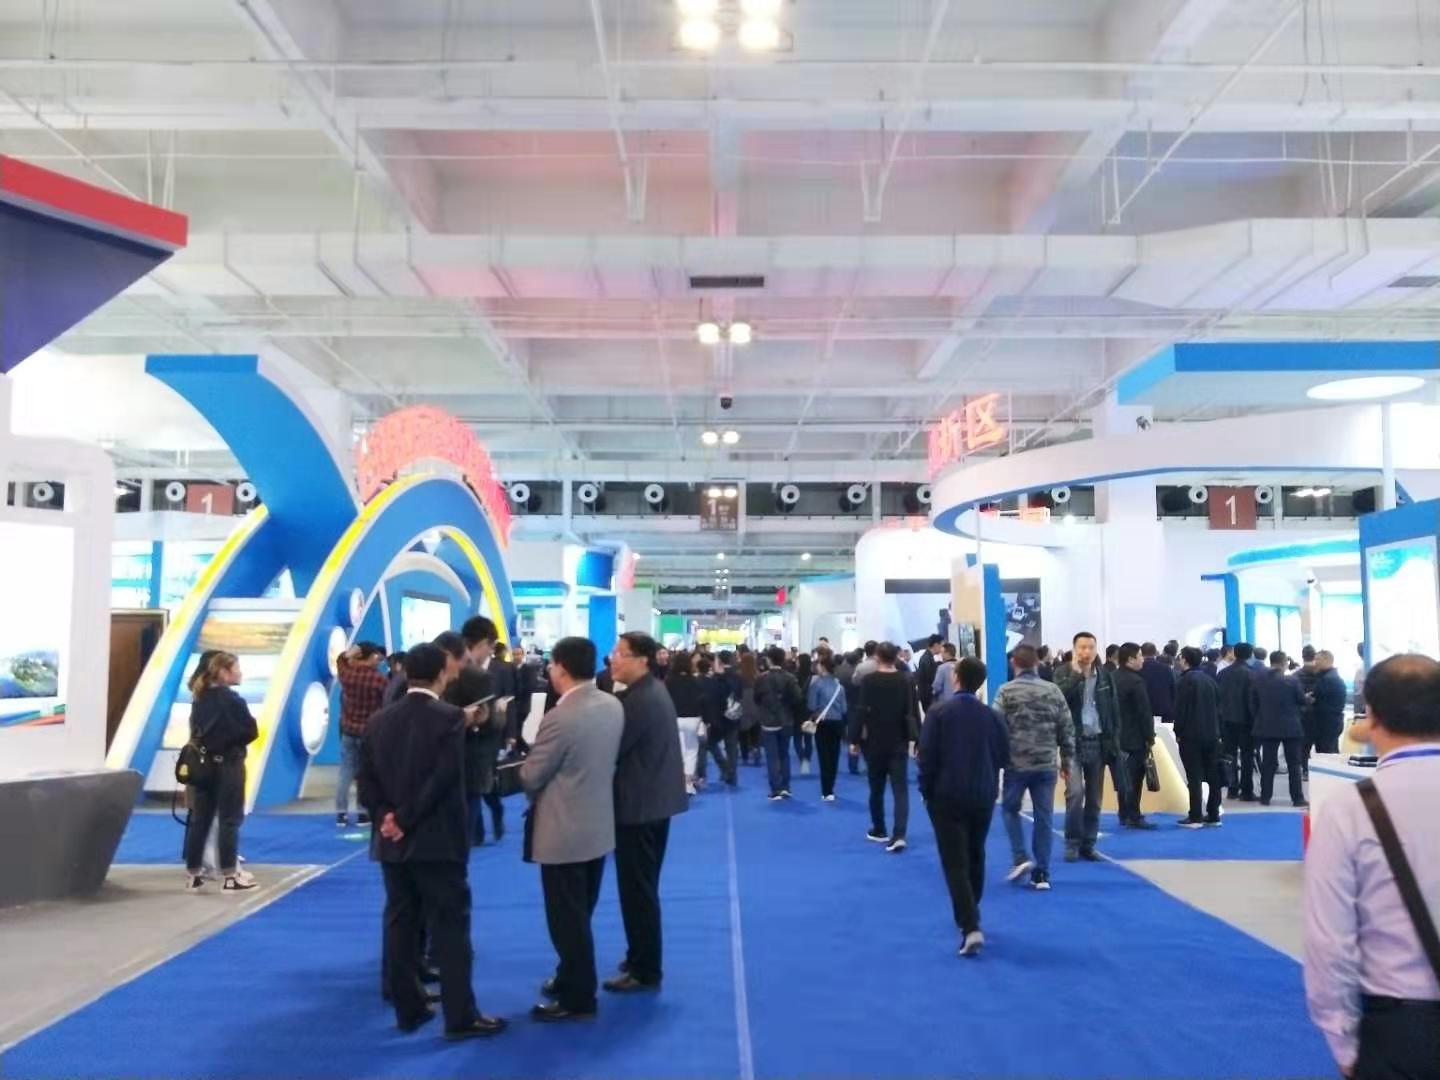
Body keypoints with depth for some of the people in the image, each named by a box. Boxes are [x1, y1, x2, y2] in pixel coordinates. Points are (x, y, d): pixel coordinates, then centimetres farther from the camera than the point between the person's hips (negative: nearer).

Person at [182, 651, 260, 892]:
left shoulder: (199, 699, 6)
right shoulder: (233, 700, -14)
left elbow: (195, 731, 11)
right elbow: (251, 733, -11)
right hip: (228, 765, -7)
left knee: (200, 819, 11)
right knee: (230, 820, 0)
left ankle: (193, 874, 16)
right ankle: (230, 876, 3)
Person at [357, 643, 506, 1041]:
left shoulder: (379, 720, 6)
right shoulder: (449, 717, -11)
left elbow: (366, 782, 3)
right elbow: (444, 779, -19)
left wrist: (388, 816, -2)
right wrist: (405, 819, -13)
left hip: (392, 840, 6)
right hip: (438, 840, -5)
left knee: (400, 924, 13)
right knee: (450, 927, 0)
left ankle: (407, 1008, 20)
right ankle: (460, 1016, 4)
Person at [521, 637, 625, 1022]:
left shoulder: (561, 717, -25)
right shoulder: (613, 706, -1)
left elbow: (530, 778, -14)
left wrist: (537, 789, 7)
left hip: (564, 832, -8)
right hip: (599, 825, 8)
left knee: (567, 919, 5)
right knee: (580, 914, 22)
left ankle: (577, 998, 15)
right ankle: (572, 979, 36)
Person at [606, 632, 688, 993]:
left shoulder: (637, 700, -23)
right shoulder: (655, 690, 9)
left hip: (639, 805, -10)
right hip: (655, 798, 10)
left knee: (637, 890, 0)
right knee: (644, 887, 20)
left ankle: (645, 972, 9)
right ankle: (643, 958, 32)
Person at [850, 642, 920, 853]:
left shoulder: (868, 681, -9)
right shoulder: (906, 681, -2)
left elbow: (861, 712, -11)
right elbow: (912, 712, -2)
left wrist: (854, 739, -5)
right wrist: (915, 738, 1)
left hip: (875, 742, -1)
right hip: (899, 743, 1)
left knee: (876, 789, 15)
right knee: (900, 790, -2)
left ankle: (879, 830, 27)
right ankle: (898, 835, -15)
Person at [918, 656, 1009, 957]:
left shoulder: (939, 711, -10)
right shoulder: (992, 715, 1)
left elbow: (926, 755, -12)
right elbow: (1004, 757, 4)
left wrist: (927, 790, 1)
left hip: (947, 796, -4)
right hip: (983, 797, 4)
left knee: (955, 863, -4)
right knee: (975, 857, 21)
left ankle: (971, 929, -18)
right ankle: (967, 916, 34)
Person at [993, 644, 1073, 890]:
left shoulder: (1005, 692, -5)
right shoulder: (1053, 691, 3)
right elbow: (1067, 728, 5)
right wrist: (1067, 758, 15)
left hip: (1016, 763, -2)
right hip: (1046, 764, 2)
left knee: (1010, 809, 17)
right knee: (1043, 817, 7)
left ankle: (1020, 858, 2)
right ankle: (1041, 874, 8)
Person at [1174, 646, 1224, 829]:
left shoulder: (1185, 680, -9)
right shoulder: (1209, 680, 12)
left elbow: (1180, 709, -13)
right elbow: (1218, 707, 13)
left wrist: (1178, 732, -5)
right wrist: (1216, 731, 16)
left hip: (1191, 736, -6)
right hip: (1211, 735, 7)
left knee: (1194, 777, -4)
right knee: (1213, 776, 9)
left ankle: (1195, 817, -4)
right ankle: (1213, 815, 12)